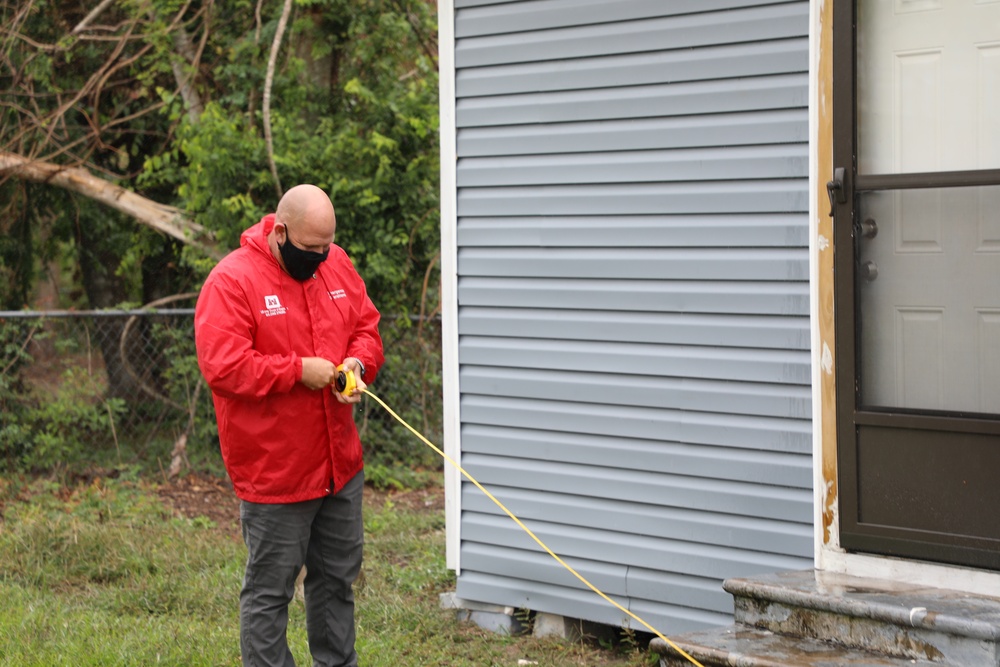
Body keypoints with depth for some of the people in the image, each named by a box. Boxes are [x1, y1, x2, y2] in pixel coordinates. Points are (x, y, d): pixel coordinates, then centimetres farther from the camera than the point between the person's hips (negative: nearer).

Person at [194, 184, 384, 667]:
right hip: (273, 470, -7)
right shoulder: (231, 281, -16)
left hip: (340, 463, 7)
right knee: (269, 590, 3)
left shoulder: (336, 265, 5)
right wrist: (299, 370, -22)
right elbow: (221, 366, -23)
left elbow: (366, 327, 13)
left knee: (338, 576, 19)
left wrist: (359, 363, -8)